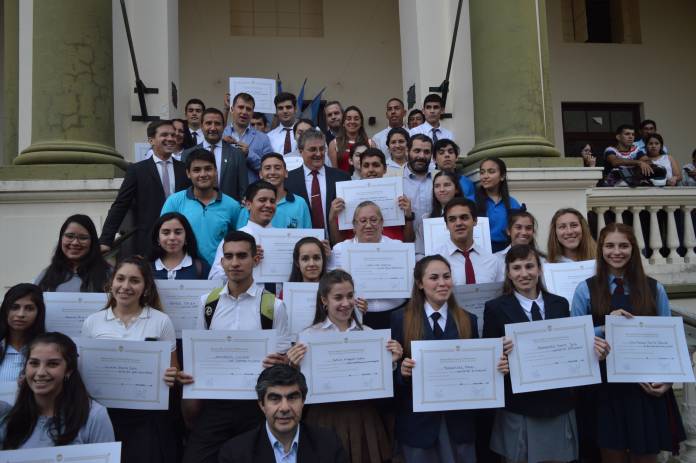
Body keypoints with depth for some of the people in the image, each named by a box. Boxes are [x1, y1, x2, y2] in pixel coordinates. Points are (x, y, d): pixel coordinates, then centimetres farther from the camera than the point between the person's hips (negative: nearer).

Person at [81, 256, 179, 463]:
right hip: (104, 412, 2)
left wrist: (172, 376, -16)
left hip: (147, 415, -2)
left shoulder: (162, 321, -1)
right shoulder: (92, 322, 5)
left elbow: (173, 370, 5)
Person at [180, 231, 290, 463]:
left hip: (255, 402, -2)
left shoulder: (273, 306, -6)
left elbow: (283, 358, -2)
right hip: (213, 401, 2)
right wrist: (188, 373, -7)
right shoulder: (208, 302, 4)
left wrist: (280, 363, -24)